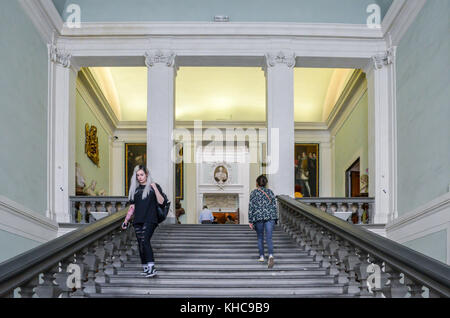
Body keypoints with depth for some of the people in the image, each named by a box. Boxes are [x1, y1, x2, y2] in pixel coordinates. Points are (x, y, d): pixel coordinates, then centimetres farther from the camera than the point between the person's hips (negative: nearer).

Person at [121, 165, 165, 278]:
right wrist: (126, 220, 16)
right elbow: (132, 207, 20)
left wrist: (155, 188, -15)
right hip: (138, 221, 5)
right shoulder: (135, 189, 17)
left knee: (145, 240, -21)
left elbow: (161, 201, -6)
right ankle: (146, 268, 8)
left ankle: (151, 267, -24)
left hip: (150, 220, -5)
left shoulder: (154, 186, 5)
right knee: (140, 244, 2)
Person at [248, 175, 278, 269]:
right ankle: (271, 256, -25)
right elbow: (274, 206, 7)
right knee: (269, 238, -5)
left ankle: (261, 256, 17)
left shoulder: (254, 193, 1)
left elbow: (251, 207, -2)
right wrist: (275, 218, 15)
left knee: (260, 238, 16)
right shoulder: (270, 192, 8)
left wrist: (250, 221, 1)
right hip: (270, 216, 1)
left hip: (258, 217, -1)